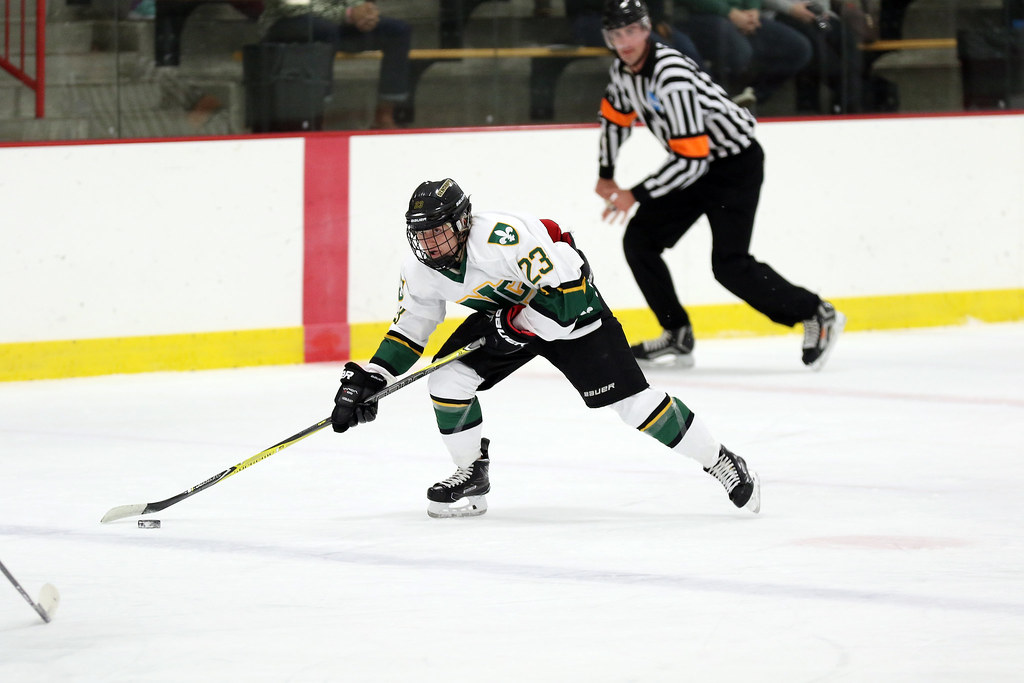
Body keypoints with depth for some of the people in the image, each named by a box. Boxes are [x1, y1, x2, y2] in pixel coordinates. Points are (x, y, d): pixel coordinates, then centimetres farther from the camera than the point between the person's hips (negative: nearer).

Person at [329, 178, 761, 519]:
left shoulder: (502, 237, -36)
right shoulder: (421, 272, -12)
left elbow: (566, 287, -34)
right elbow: (409, 329, 2)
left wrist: (515, 324, -31)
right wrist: (367, 379, -7)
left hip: (571, 307, -7)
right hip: (507, 315, 7)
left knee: (629, 398, -13)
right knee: (447, 377, -12)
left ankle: (721, 462, -1)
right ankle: (471, 476, 6)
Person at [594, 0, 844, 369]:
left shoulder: (673, 79, -32)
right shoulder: (623, 69, -4)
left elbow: (690, 160, -32)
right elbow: (616, 116, 19)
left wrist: (636, 195, -26)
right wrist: (607, 175, 25)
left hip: (736, 162, -9)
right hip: (693, 165, 9)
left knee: (729, 264, -16)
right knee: (639, 240, 3)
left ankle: (817, 315, -2)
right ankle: (677, 336, 12)